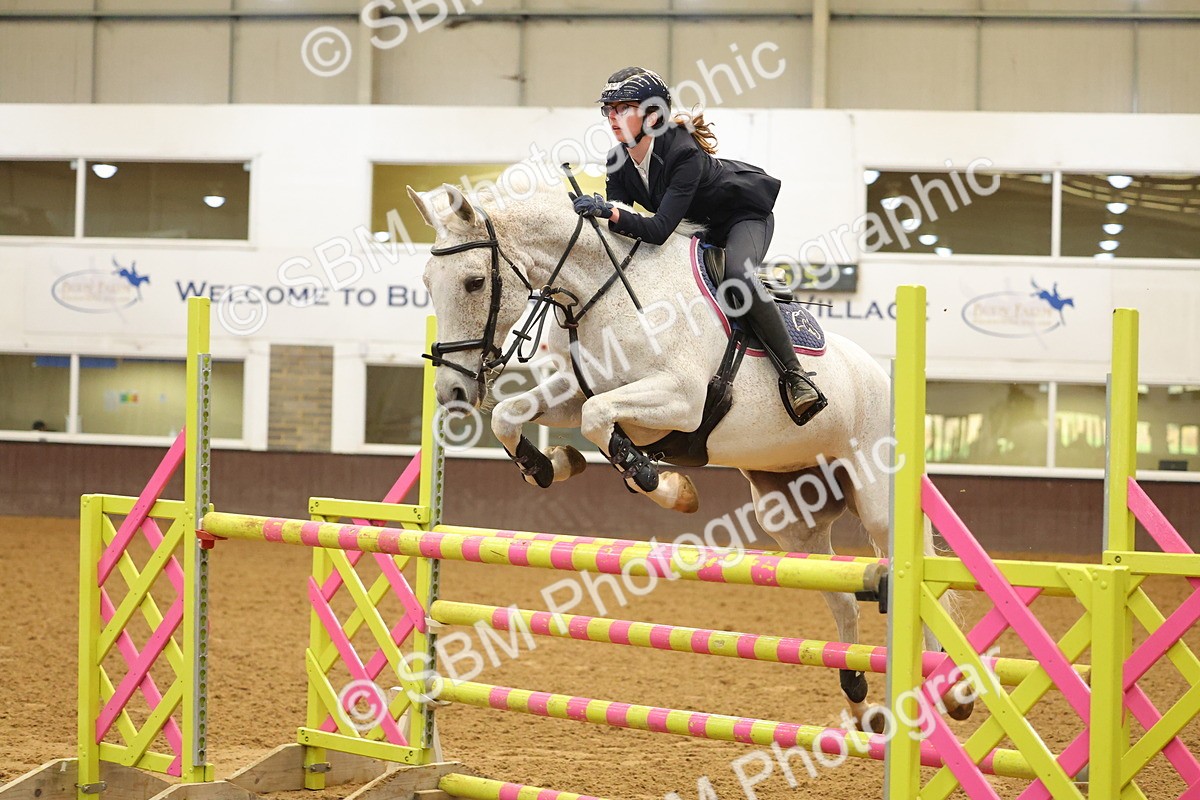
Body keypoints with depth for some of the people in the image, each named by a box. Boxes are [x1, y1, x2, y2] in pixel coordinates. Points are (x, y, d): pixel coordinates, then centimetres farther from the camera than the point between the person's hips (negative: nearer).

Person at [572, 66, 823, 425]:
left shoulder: (683, 153, -35)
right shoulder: (619, 161, -12)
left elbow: (660, 230, -43)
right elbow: (616, 223, -8)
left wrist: (610, 212, -55)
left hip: (746, 214, -9)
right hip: (700, 227, 9)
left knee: (739, 278, -34)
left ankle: (794, 376, -28)